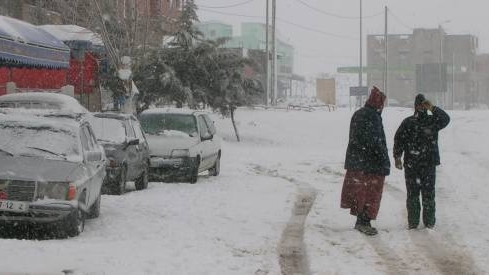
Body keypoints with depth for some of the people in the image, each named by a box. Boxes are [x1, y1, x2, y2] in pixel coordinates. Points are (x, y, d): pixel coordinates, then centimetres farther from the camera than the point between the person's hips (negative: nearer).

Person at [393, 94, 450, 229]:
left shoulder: (432, 121, 4)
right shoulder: (407, 122, 6)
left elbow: (445, 119, -15)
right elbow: (398, 139, 4)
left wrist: (432, 108, -21)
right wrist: (397, 157, -5)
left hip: (429, 164, -1)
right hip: (411, 165, 1)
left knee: (428, 194, 2)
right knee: (412, 194, 5)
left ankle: (429, 221, 11)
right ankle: (412, 221, 12)